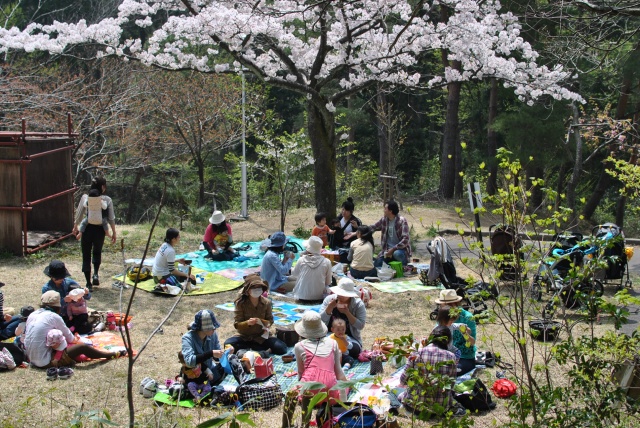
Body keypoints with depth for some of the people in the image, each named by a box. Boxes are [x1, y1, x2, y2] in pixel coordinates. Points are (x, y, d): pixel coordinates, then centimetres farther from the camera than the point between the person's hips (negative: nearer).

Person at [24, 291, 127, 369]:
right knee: (82, 347, -2)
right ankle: (113, 355, 13)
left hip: (32, 359, 8)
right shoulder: (53, 316, -12)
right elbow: (70, 338, -1)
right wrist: (73, 340, 24)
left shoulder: (32, 315, 7)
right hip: (46, 362, -8)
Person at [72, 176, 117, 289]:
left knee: (86, 256, 10)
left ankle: (88, 283, 10)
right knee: (97, 252, 26)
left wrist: (75, 227, 19)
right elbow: (111, 218, -3)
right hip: (100, 230, 1)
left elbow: (79, 215, 3)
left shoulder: (85, 198, -6)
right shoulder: (107, 200, -9)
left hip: (87, 229, 0)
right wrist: (114, 232, 8)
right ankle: (96, 274, 5)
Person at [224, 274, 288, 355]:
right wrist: (247, 323, -35)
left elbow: (270, 320, 2)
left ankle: (248, 348, -11)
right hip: (245, 336, -1)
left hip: (261, 336, 1)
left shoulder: (266, 302, -7)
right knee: (228, 344, -31)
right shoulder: (240, 303, -13)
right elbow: (236, 324, -14)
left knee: (281, 348, -23)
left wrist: (262, 322, -22)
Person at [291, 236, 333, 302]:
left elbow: (294, 274, 9)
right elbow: (328, 282, -2)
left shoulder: (301, 260, -11)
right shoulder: (326, 262, -13)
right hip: (319, 296, 0)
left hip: (301, 297, 0)